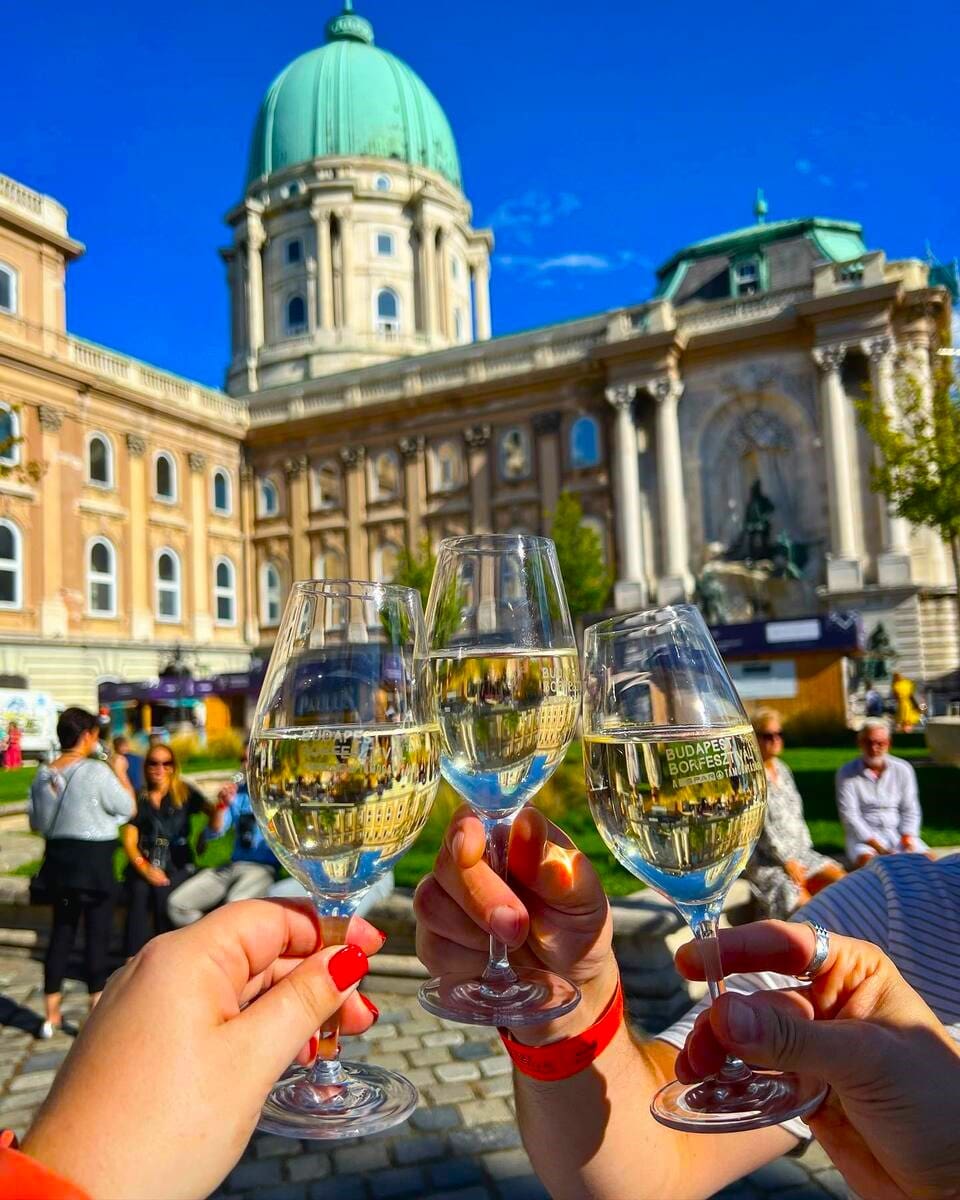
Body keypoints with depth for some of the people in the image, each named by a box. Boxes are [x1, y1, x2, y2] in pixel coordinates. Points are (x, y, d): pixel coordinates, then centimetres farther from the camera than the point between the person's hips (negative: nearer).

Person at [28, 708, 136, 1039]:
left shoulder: (42, 775, 1)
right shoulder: (96, 772, -18)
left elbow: (36, 822, 8)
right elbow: (129, 807, -8)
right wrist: (120, 772, 1)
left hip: (58, 858, 6)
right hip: (94, 859, -6)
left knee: (62, 929, 16)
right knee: (97, 933, 3)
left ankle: (51, 1014, 23)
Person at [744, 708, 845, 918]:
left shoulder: (782, 769, 13)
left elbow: (796, 815, 16)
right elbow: (760, 826, -15)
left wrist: (805, 851, 4)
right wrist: (787, 861, -13)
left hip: (798, 852, 8)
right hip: (764, 859, -8)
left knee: (840, 878, -9)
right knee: (802, 900, -26)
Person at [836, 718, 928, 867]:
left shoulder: (903, 769, 6)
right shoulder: (847, 774, -3)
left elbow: (910, 810, 7)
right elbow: (849, 816, -8)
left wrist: (907, 839, -11)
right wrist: (878, 847, -17)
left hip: (898, 833, 3)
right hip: (863, 835, -3)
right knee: (867, 860, -35)